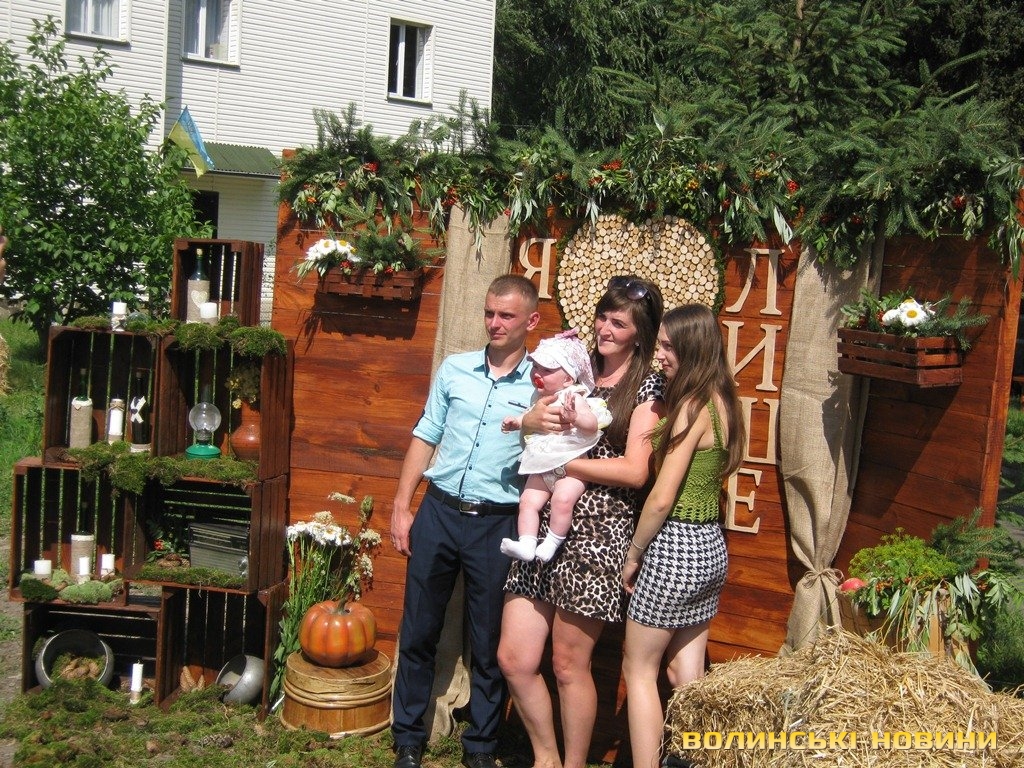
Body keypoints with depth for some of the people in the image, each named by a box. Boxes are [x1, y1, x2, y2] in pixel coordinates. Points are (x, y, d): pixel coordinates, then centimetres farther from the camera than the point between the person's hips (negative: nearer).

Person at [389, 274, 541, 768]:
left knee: (489, 645, 8)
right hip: (439, 511, 2)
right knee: (418, 633, 9)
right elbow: (425, 438, 9)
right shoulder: (455, 369, 7)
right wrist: (401, 507, 5)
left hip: (498, 524, -2)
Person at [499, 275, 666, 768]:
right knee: (514, 659, 5)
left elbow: (635, 471, -12)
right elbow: (537, 436, 20)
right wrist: (532, 420, -4)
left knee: (568, 664, 3)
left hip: (596, 535, -6)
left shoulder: (648, 386, -2)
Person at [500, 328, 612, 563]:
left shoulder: (574, 398, -13)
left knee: (562, 499, -26)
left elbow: (593, 425, -22)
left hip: (571, 465, -7)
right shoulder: (539, 398, 10)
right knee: (528, 501, -5)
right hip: (543, 467, 8)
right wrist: (516, 422, 12)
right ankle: (526, 544, -5)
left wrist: (575, 417, -40)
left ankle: (551, 545, -12)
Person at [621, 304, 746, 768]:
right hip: (711, 545, 9)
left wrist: (633, 554, -7)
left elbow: (661, 499, -18)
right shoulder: (721, 401, 9)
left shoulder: (692, 405, -17)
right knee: (686, 674, 14)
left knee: (639, 669, 4)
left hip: (675, 546, -9)